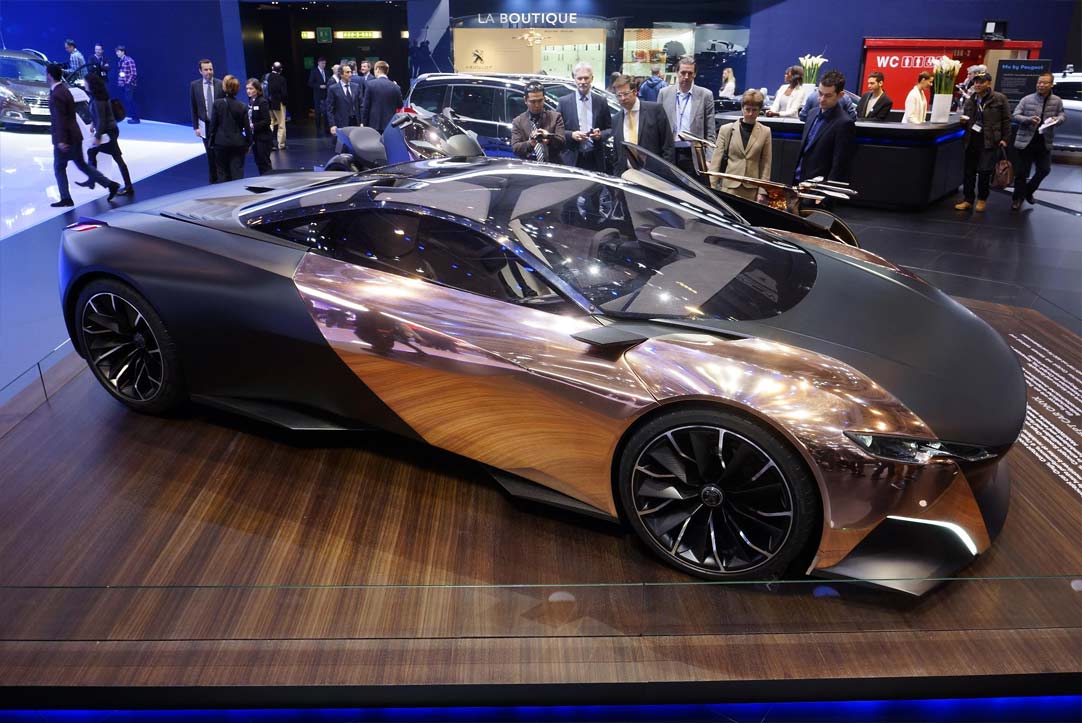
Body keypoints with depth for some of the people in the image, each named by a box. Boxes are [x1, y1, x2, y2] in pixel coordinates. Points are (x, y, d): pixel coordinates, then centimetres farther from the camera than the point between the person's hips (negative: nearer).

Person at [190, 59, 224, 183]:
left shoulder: (221, 84, -3)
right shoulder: (194, 85, 0)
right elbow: (193, 108, 3)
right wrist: (195, 126, -2)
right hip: (205, 125, 1)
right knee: (211, 155, 5)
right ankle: (214, 180, 15)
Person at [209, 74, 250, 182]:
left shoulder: (217, 103, -7)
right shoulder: (243, 107, -5)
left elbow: (213, 124, -4)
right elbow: (246, 127, -2)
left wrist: (211, 142, 6)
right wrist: (248, 143, 9)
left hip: (221, 142, 0)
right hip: (238, 144, 0)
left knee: (223, 173, 10)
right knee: (237, 172, 2)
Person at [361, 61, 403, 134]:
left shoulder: (370, 84, -5)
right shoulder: (395, 87, 0)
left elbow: (366, 106, -4)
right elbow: (400, 106, 12)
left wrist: (363, 122, 3)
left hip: (374, 125, -2)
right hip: (390, 125, 2)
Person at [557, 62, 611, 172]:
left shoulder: (601, 102, 8)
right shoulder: (564, 102, 4)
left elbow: (610, 128, 12)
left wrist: (601, 134, -10)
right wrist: (571, 135, -15)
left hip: (595, 159, 1)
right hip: (572, 159, -1)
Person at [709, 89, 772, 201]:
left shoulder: (765, 132, 7)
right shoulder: (726, 129, 5)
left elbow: (765, 164, 6)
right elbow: (716, 160, 4)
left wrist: (762, 192, 0)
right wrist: (713, 187, -1)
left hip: (752, 189, 1)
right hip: (729, 186, 0)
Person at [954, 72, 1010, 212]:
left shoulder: (1000, 99, -3)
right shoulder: (970, 99, 10)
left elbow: (1006, 120, -1)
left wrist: (1004, 138, -6)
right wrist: (963, 121, 0)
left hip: (989, 141, -4)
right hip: (972, 139, 4)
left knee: (984, 171, 0)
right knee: (968, 171, 5)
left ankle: (982, 199, 15)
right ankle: (968, 199, 13)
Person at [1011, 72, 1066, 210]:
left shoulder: (1057, 101, 1)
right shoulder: (1027, 99, -3)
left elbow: (1062, 115, 9)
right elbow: (1015, 116, -3)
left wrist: (1057, 119, -15)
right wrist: (1029, 120, -21)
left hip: (1044, 142, 3)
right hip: (1026, 140, -3)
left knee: (1045, 169, 8)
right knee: (1021, 171, 2)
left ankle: (1029, 190, 30)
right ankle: (1017, 198, 15)